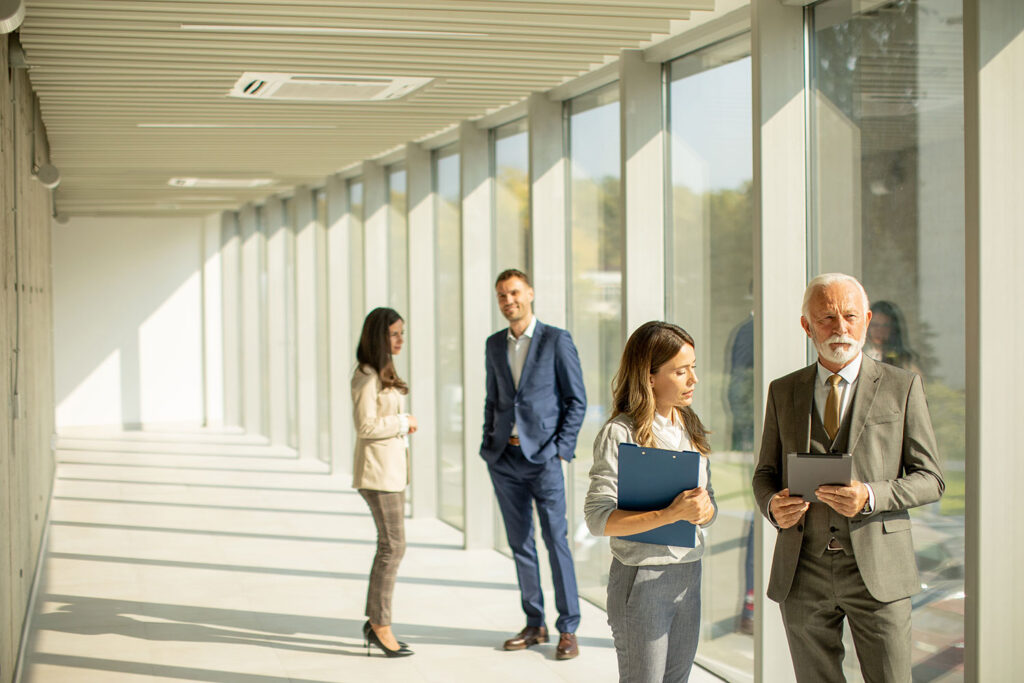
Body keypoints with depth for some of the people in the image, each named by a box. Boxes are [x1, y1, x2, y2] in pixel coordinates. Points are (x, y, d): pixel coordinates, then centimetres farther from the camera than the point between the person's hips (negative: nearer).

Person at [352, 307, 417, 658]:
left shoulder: (384, 373, 16)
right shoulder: (366, 376, -14)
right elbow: (366, 426, -21)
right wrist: (404, 422, -11)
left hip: (392, 467, 10)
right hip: (378, 470, -10)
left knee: (389, 546, 11)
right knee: (393, 546, -8)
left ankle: (375, 621, 18)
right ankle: (381, 624, 0)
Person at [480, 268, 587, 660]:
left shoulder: (556, 340, -4)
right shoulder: (495, 345, 11)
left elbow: (577, 399, -4)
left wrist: (561, 447, -10)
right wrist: (488, 444, 9)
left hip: (542, 456, -5)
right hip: (504, 458, 5)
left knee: (556, 540, -5)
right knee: (519, 543, 9)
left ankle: (568, 630, 2)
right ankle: (534, 625, 17)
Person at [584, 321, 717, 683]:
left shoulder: (691, 428, 9)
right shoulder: (619, 434, -12)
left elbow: (709, 507, 12)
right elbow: (598, 519, -18)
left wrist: (703, 509, -12)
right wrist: (670, 514, -27)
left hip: (688, 572, 7)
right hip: (641, 577, -6)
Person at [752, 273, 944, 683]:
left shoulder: (901, 387, 2)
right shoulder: (783, 392, 9)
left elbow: (929, 480, 0)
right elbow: (765, 474, 13)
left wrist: (870, 496, -18)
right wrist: (773, 505, -11)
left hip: (877, 571, -2)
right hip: (802, 572, 2)